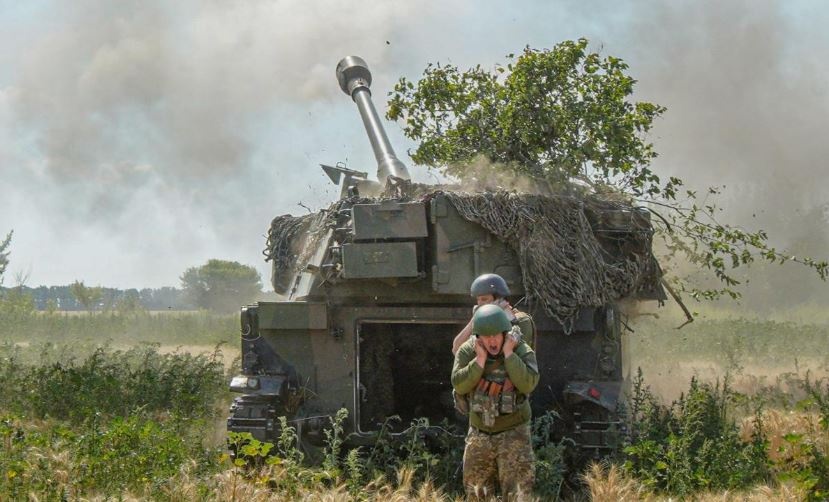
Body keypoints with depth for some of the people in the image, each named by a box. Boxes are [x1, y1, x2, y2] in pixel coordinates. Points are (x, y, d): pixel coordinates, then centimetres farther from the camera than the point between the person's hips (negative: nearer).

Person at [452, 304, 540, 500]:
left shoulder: (521, 351, -13)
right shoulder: (467, 351, -7)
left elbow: (528, 384, -28)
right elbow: (460, 386, -17)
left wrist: (508, 353, -27)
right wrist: (480, 359, -24)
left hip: (513, 432, -3)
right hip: (480, 432, 3)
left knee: (517, 492, -9)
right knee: (476, 492, 12)